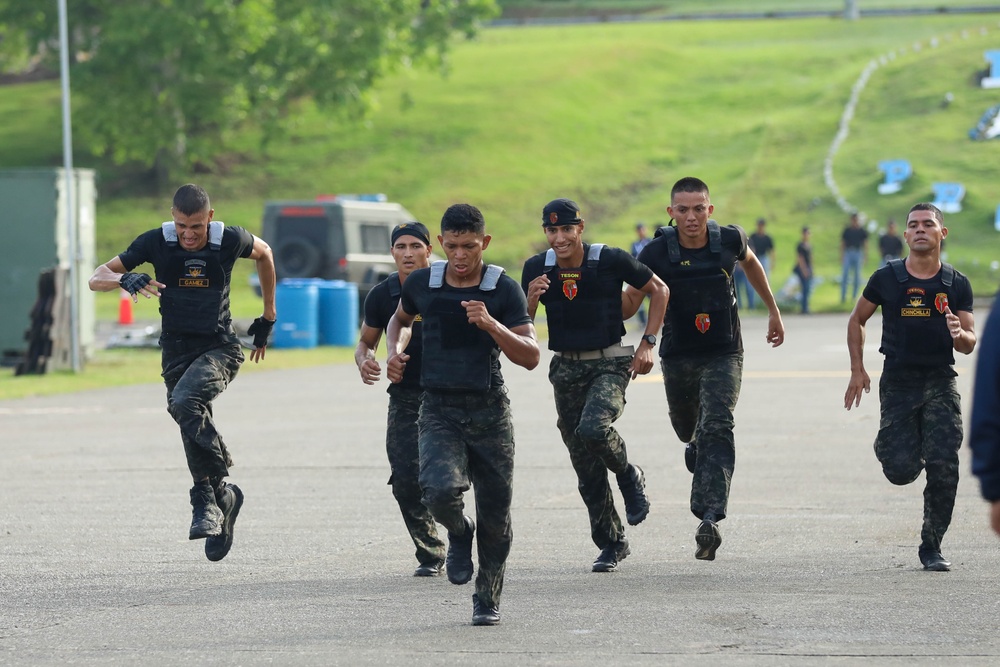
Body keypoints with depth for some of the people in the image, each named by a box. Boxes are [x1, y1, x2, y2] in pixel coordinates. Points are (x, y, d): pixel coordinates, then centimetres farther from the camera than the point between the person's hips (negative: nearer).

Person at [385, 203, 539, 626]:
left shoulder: (504, 290, -5)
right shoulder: (421, 284, 1)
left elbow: (531, 357, -10)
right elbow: (401, 319, 25)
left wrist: (491, 325, -24)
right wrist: (395, 351, 5)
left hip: (489, 412, 0)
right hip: (439, 411, 0)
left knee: (495, 515, 5)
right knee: (440, 491, -25)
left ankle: (488, 599, 27)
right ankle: (458, 533, 11)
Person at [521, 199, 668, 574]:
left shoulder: (611, 261, -11)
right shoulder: (537, 269, -1)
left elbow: (658, 290, 1)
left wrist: (648, 344, -6)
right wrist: (531, 300, -18)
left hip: (609, 364, -4)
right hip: (565, 369, 4)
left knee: (593, 429, -31)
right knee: (587, 471, 6)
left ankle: (630, 477, 1)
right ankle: (611, 544, 20)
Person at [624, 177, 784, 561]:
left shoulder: (729, 240, -10)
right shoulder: (658, 252, -14)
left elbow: (750, 263, 14)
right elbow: (628, 303, -6)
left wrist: (773, 311, 23)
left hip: (723, 353, -1)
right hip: (678, 355, 1)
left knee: (716, 428, -18)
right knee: (687, 428, 19)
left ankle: (709, 519, -27)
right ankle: (697, 444, 59)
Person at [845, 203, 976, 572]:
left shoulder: (957, 285, 1)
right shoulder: (886, 278, 0)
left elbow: (970, 344, 2)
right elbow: (856, 320, 13)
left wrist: (959, 334, -22)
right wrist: (857, 370, 5)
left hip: (940, 383, 0)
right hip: (898, 382, 0)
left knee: (944, 468, -9)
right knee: (901, 470, -9)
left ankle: (932, 547, 7)